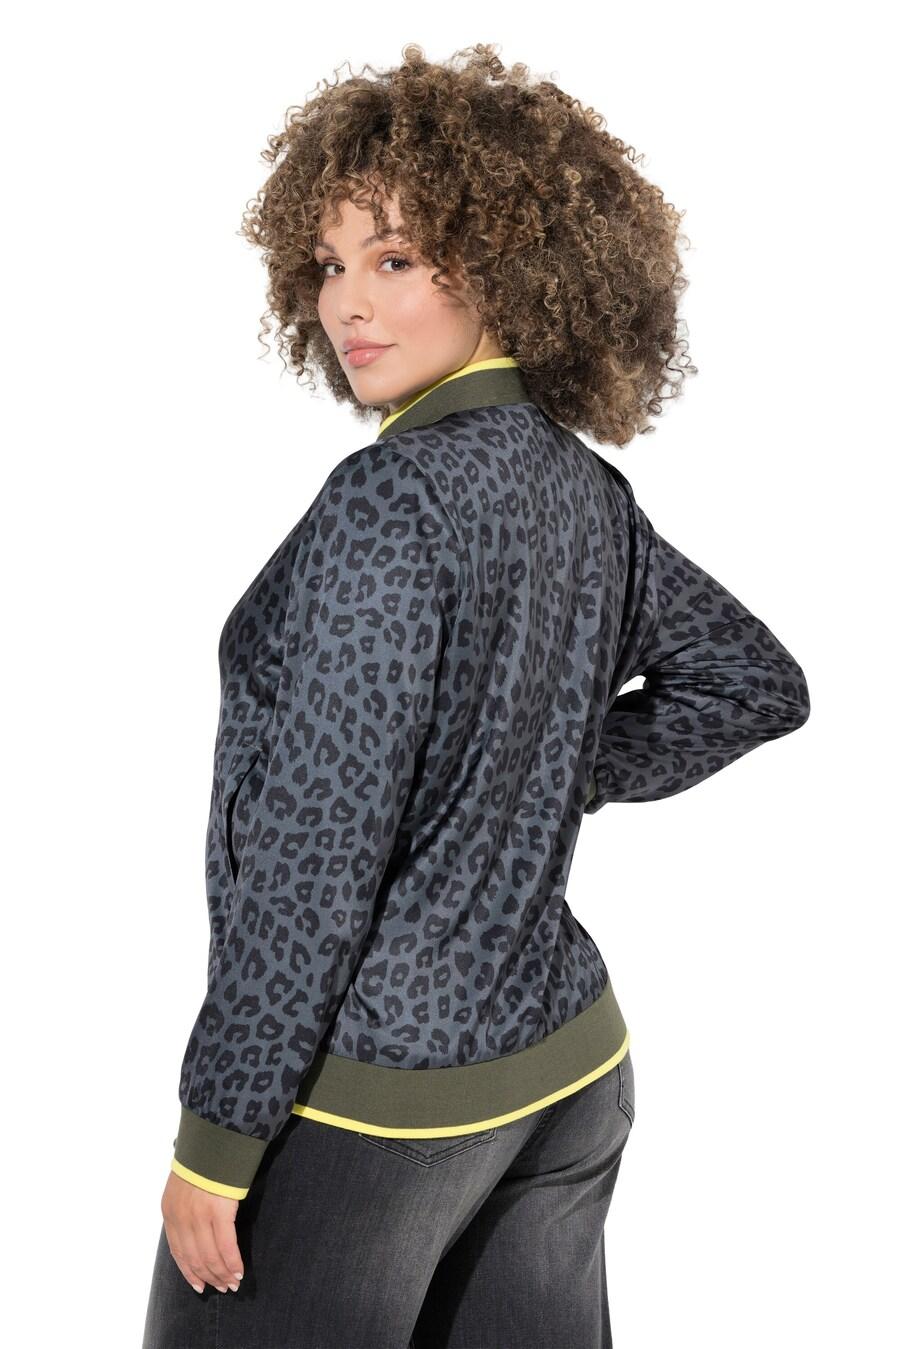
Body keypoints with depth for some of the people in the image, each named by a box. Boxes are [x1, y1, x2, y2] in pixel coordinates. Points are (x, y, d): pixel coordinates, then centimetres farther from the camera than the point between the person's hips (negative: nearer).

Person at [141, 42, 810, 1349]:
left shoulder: (391, 497, -20)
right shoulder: (590, 492, 3)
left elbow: (320, 844, -22)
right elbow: (758, 684, 17)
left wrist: (217, 1131, -15)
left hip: (368, 1094, -8)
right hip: (565, 1060, 8)